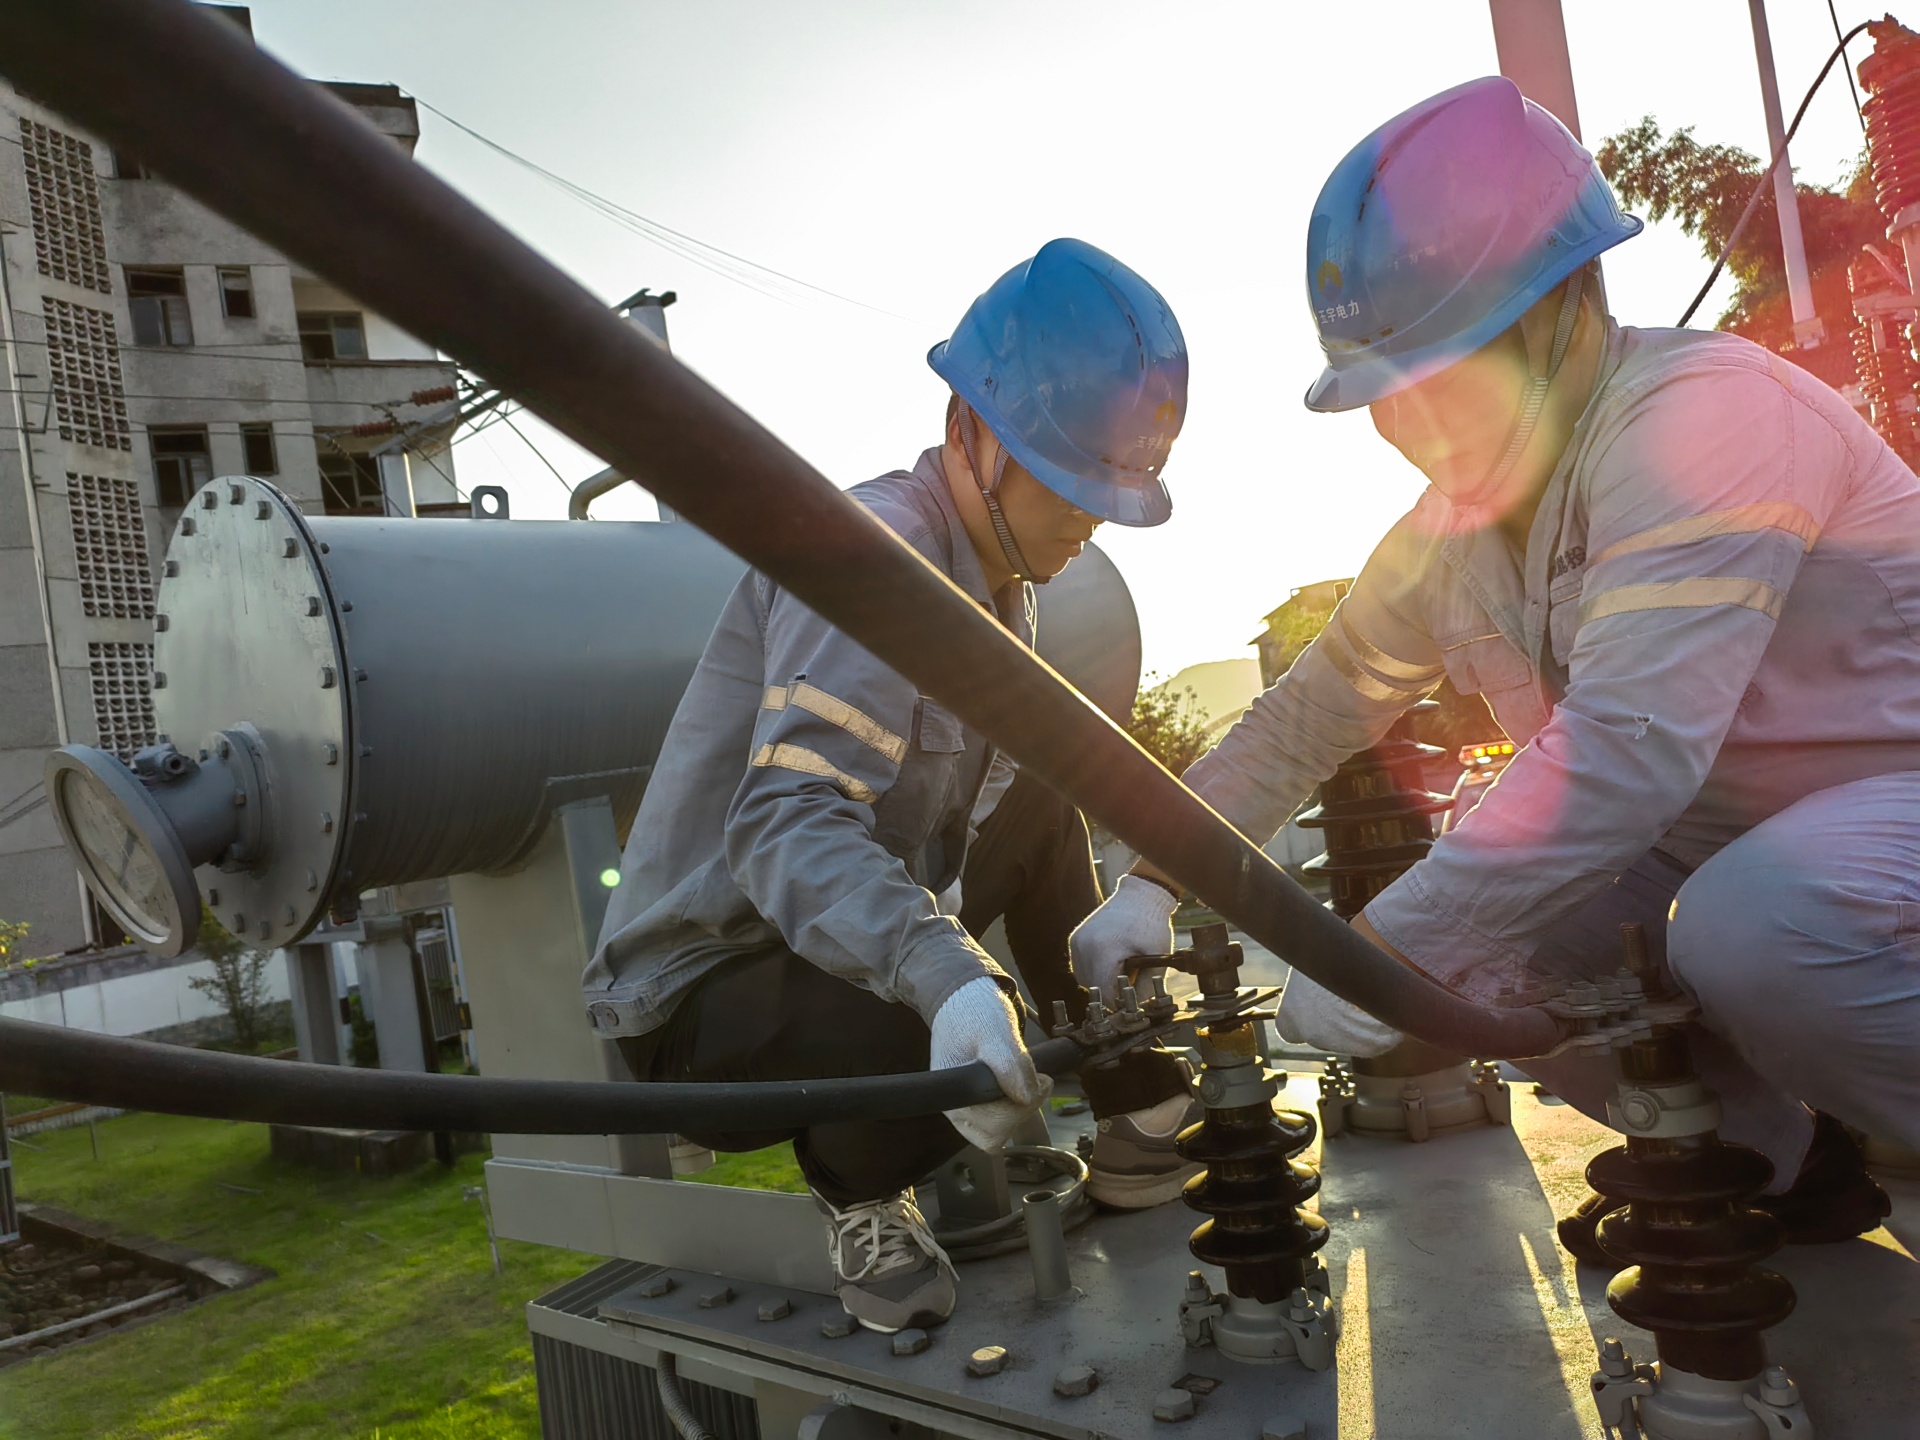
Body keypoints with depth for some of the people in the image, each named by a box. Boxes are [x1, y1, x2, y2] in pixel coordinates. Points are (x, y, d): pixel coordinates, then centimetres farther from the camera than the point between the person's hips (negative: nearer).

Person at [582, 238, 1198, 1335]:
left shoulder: (998, 575, 7)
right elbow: (787, 822, -35)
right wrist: (944, 975, -50)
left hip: (827, 944, 9)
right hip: (697, 986, -9)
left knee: (1045, 812, 10)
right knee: (976, 1037, -35)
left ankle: (1143, 1128, 16)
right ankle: (863, 1198, 0)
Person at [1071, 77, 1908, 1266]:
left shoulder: (1701, 412, -26)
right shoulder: (1446, 535, -1)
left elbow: (1626, 751, -36)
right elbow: (1304, 720, 6)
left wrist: (1387, 947, -34)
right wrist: (1153, 882, -4)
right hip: (1717, 835, 8)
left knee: (1746, 933, -36)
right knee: (1471, 924, -8)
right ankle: (1772, 1160, 7)